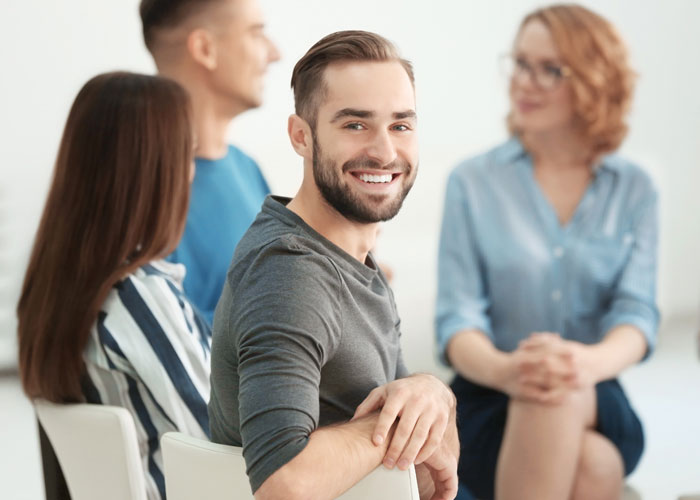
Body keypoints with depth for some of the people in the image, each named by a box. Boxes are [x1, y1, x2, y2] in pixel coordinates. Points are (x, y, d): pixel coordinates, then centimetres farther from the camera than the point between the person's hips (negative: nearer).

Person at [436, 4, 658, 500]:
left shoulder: (634, 190, 9)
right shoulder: (473, 182, 5)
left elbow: (637, 311, -2)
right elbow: (457, 317, -3)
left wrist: (590, 362, -28)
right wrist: (504, 369, -29)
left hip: (598, 403, 1)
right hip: (490, 404, -1)